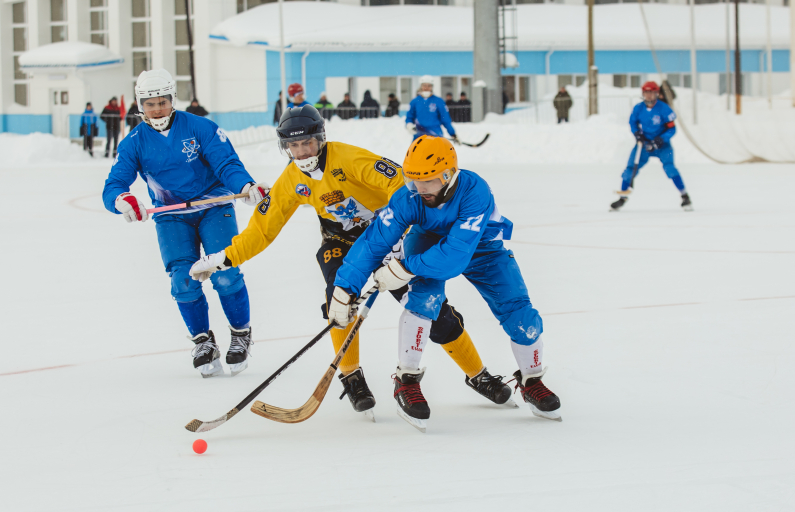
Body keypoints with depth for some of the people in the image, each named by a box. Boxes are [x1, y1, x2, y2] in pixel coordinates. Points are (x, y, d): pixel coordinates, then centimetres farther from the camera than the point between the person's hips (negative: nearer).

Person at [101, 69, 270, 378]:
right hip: (171, 216, 2)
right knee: (183, 280, -14)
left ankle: (241, 335, 6)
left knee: (225, 275, -16)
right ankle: (202, 341, 7)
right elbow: (113, 187, -11)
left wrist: (246, 186, -36)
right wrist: (121, 200, -37)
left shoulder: (199, 128, -10)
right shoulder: (134, 143, -3)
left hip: (213, 209, -2)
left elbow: (226, 163, -15)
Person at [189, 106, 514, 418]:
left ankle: (476, 373, 8)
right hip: (341, 241, 4)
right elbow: (264, 227, 0)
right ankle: (350, 376, -7)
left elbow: (398, 183, -34)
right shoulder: (291, 181, -8)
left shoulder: (346, 157, -26)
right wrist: (225, 258, -4)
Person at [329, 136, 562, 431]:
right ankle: (406, 381, -17)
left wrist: (405, 269, -45)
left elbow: (457, 254, -45)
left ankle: (532, 382, 19)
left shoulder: (474, 191, -41)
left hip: (479, 245, 0)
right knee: (424, 296, -29)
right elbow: (374, 242, -26)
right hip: (428, 239, 1)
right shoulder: (408, 198, -31)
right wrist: (344, 290, -30)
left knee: (517, 311, -8)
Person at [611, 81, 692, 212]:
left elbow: (671, 129, -16)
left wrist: (658, 142, -24)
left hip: (662, 144, -3)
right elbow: (633, 122, 11)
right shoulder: (638, 108, -6)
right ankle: (623, 197, 17)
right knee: (630, 169, -4)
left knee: (669, 166, -25)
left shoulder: (664, 109, -17)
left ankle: (685, 196, -18)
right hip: (644, 143, 4)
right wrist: (637, 134, -8)